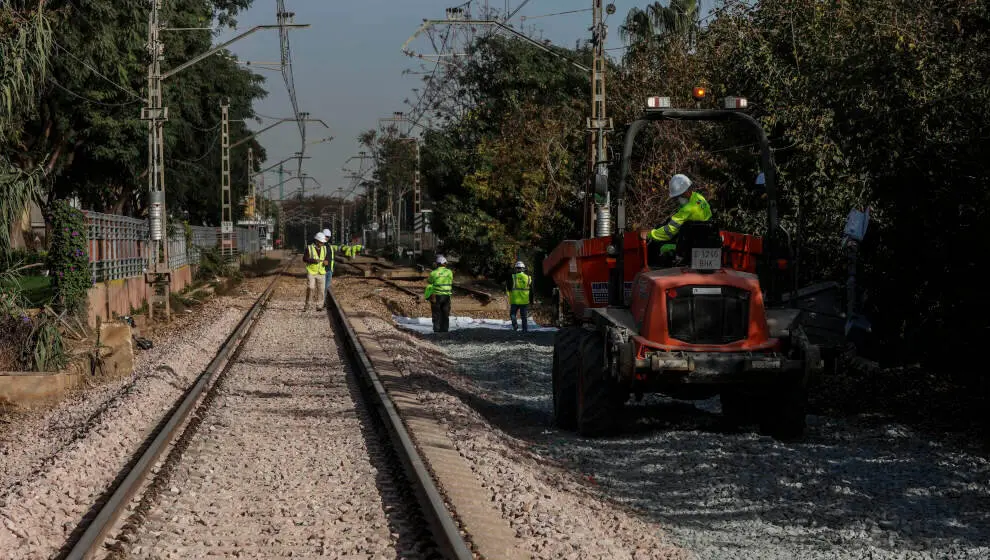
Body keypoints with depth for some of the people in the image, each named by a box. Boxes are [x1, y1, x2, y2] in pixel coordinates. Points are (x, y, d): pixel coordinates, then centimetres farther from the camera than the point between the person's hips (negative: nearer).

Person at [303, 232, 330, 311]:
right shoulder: (309, 248, -4)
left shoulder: (324, 248, 6)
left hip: (321, 272, 3)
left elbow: (327, 259, 14)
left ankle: (320, 305, 10)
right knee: (310, 288, -14)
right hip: (311, 272, -3)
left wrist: (326, 262, -10)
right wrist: (313, 260, -19)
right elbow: (304, 259, -4)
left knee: (321, 289, 1)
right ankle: (307, 304, 0)